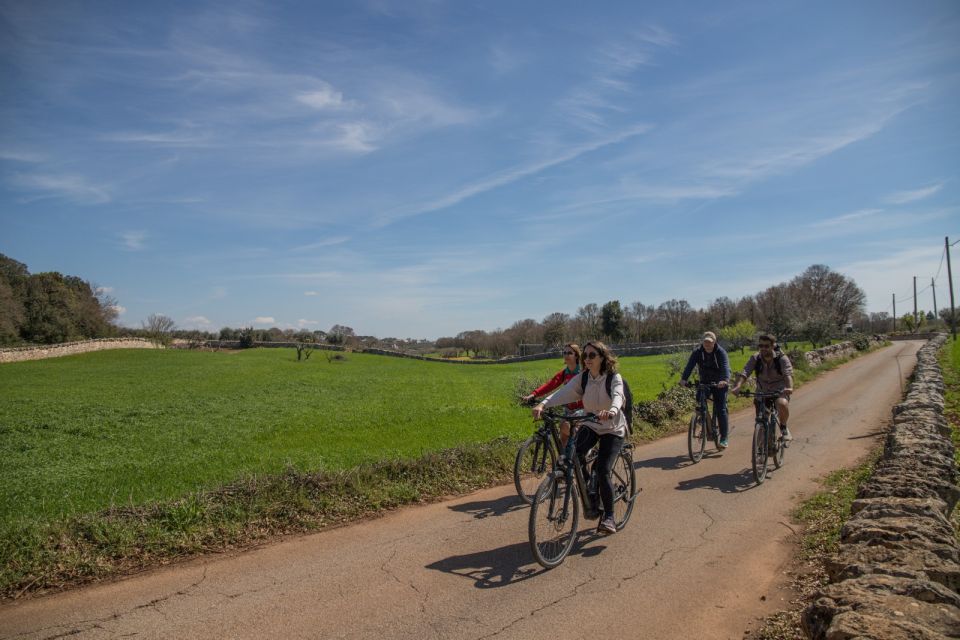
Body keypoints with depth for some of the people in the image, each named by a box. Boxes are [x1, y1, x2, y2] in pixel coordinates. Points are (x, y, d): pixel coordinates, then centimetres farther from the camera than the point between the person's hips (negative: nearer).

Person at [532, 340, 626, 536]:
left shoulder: (614, 378, -16)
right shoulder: (582, 379, -6)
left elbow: (617, 396, -37)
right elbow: (562, 393, -21)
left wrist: (611, 411, -61)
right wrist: (542, 404, -41)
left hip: (613, 428, -4)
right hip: (591, 425, 4)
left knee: (602, 471, -17)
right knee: (573, 455, -23)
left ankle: (609, 516, 1)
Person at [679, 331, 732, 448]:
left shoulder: (721, 352, -14)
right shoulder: (697, 352, -7)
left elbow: (725, 367, -29)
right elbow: (689, 366, -19)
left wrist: (724, 380, -49)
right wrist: (683, 379, -37)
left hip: (719, 384, -3)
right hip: (704, 383, 3)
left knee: (721, 410, -6)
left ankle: (724, 437, 4)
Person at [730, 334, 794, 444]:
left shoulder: (782, 358, -13)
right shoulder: (755, 358, -8)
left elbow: (788, 373, -29)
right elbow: (744, 372, -21)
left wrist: (789, 387, -50)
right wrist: (737, 386, -40)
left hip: (780, 391, -3)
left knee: (782, 404, -36)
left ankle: (783, 427, -8)